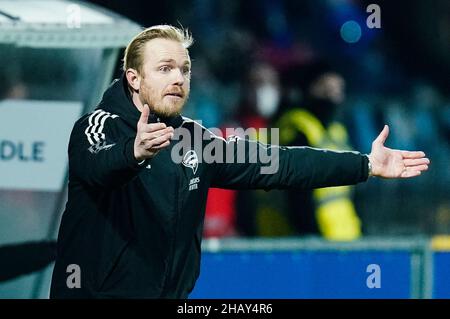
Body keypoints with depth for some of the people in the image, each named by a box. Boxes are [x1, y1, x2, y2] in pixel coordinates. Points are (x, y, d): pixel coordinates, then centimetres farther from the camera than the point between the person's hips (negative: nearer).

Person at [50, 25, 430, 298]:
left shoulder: (196, 142, 7)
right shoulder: (97, 126, -9)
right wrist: (135, 153, -54)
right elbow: (97, 167, -31)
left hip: (169, 292, 6)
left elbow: (276, 164, 4)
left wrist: (365, 164, -3)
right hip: (91, 289, -5)